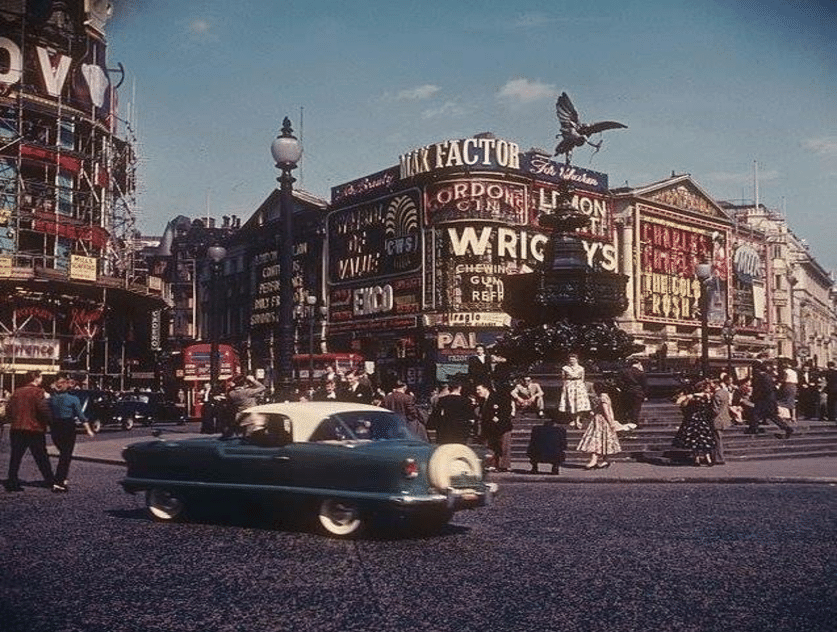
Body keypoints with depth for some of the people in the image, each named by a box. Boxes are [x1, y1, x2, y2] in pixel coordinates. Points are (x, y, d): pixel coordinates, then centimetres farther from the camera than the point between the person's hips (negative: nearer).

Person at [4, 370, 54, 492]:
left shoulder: (17, 392, 9)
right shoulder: (38, 392, -10)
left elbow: (8, 408, 11)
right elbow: (43, 409, -19)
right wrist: (49, 421, -4)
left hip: (16, 429, 5)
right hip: (35, 429, -5)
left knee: (15, 457, 9)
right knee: (41, 457, 6)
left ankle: (12, 482, 6)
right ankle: (49, 481, 13)